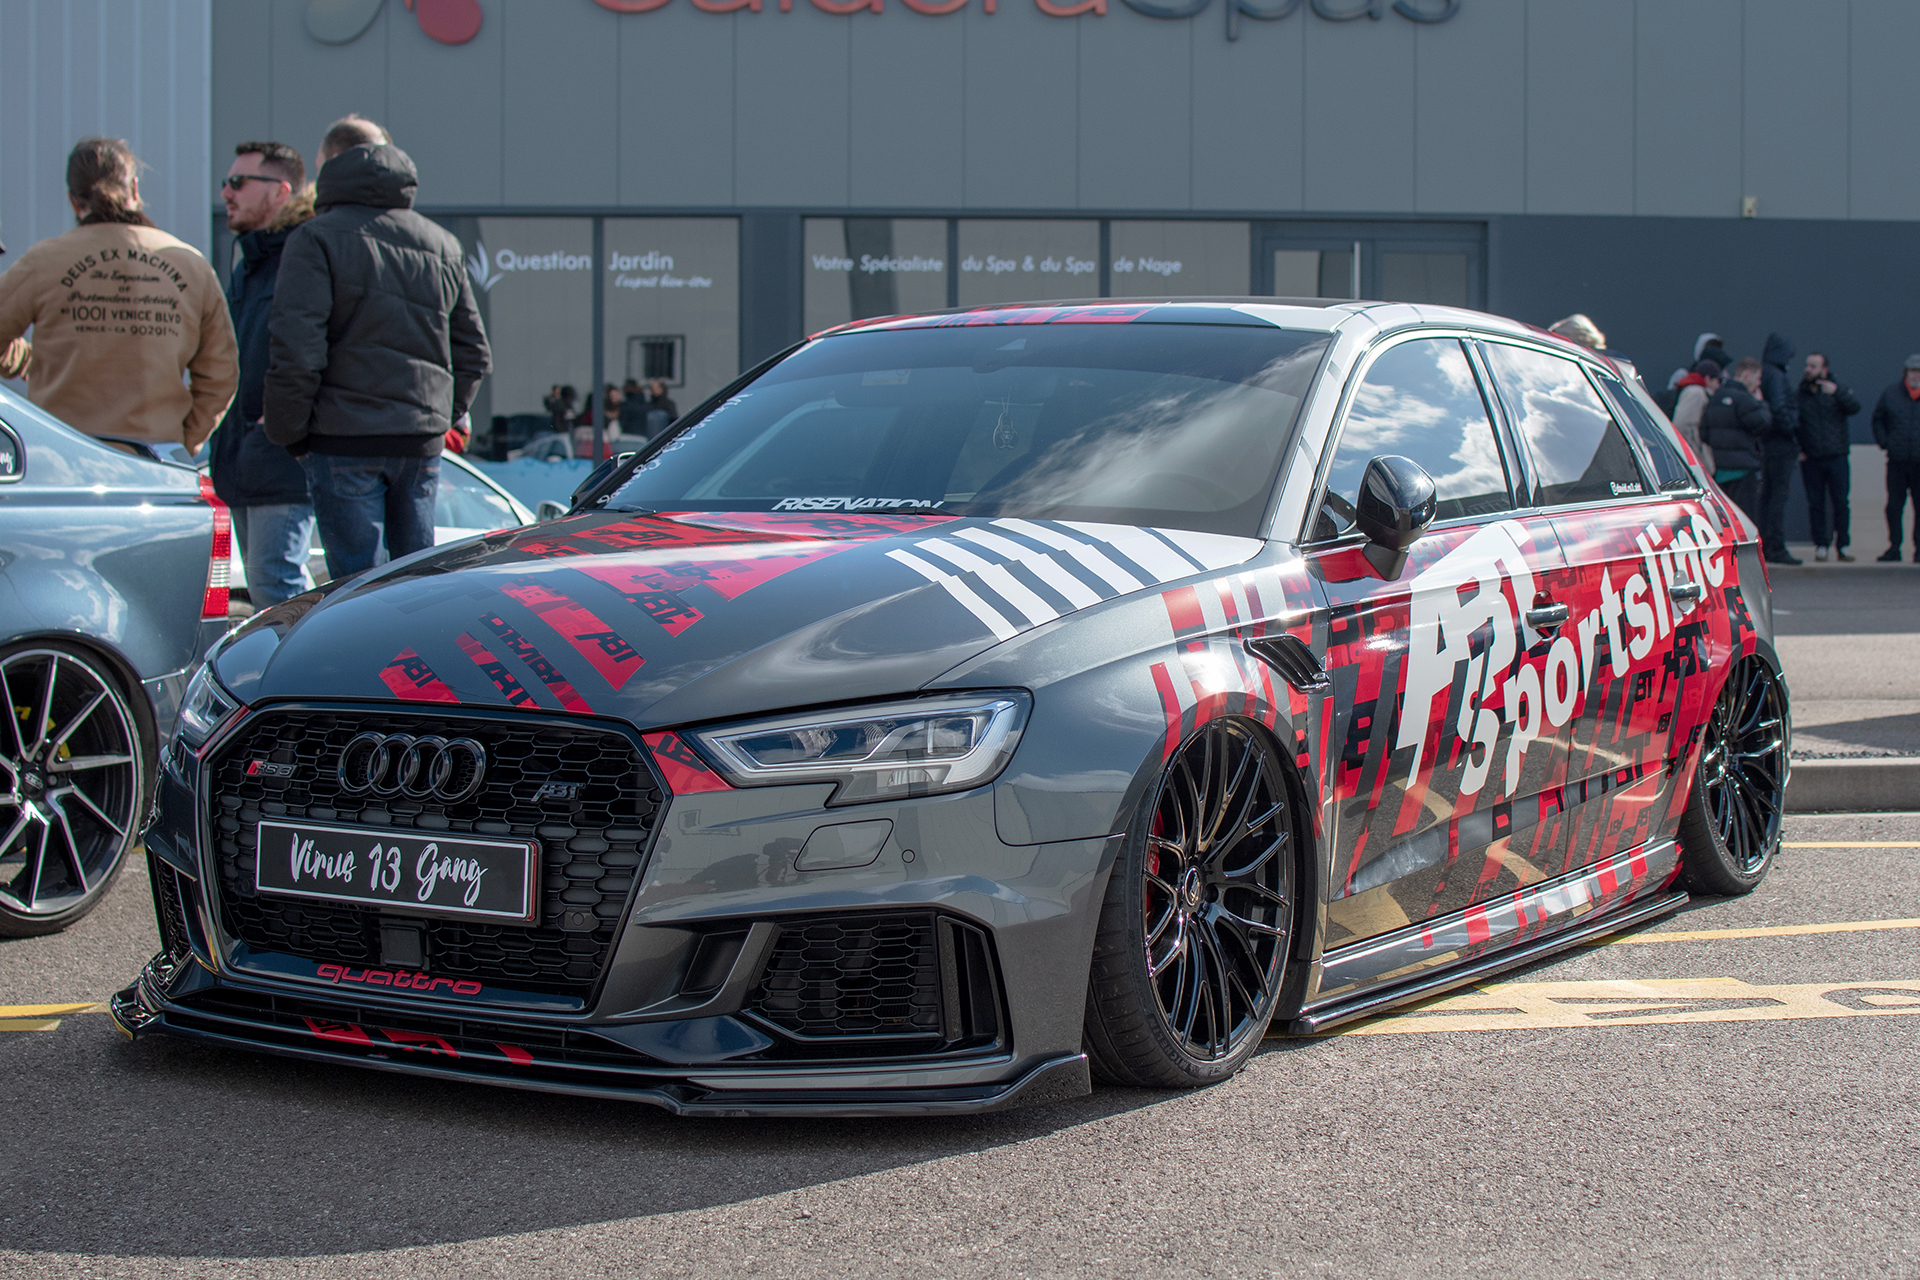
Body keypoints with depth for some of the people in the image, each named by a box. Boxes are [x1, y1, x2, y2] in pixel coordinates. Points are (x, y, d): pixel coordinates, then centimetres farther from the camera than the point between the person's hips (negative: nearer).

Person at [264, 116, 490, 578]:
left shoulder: (317, 239, -6)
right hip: (423, 441, 5)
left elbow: (296, 352, -14)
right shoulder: (441, 244, 14)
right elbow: (473, 353, 16)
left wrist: (286, 432, -3)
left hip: (345, 441, -5)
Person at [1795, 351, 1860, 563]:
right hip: (1811, 459, 1)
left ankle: (1842, 546, 8)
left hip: (1837, 456, -1)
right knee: (1816, 504, 2)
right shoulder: (1799, 394, 7)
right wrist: (1796, 449, 2)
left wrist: (1837, 392, -28)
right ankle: (1820, 547, 8)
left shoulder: (1838, 391, 3)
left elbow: (1854, 408, -15)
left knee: (1840, 503, 0)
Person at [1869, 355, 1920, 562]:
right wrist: (1883, 442, 6)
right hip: (1896, 461, 1)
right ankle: (1893, 547, 9)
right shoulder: (1890, 394, 8)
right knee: (1894, 505, 1)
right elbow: (1877, 420, 19)